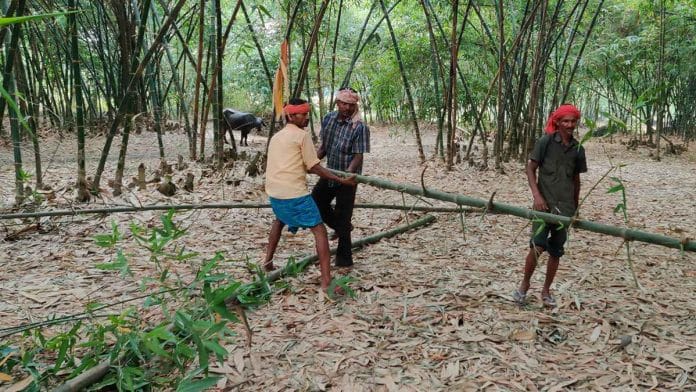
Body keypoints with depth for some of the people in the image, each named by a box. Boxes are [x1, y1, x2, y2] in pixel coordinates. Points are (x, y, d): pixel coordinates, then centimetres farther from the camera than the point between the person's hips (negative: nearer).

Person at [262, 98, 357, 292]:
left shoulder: (276, 136, 19)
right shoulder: (302, 135, -4)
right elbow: (314, 168, -6)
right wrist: (342, 180, -3)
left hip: (274, 192, 8)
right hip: (294, 193, -8)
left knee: (280, 220, 37)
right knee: (319, 230, -4)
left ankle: (268, 261, 38)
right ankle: (326, 281, -12)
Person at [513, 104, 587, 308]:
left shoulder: (578, 149, 8)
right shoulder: (545, 142, -4)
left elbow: (576, 179, 16)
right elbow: (530, 169, -4)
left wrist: (576, 207, 17)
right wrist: (536, 195, -15)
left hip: (565, 206, 4)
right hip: (544, 203, -4)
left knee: (556, 251, 8)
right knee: (537, 246, -13)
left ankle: (546, 290, 24)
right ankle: (524, 284, 9)